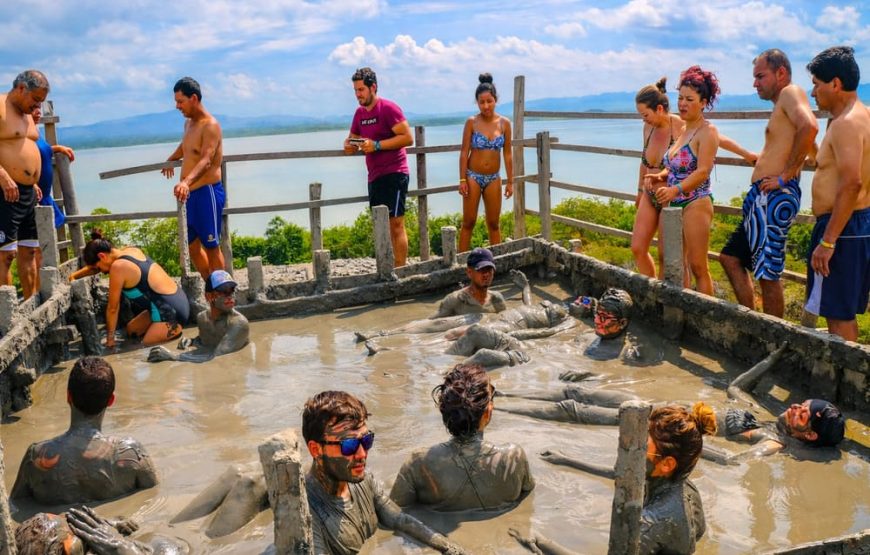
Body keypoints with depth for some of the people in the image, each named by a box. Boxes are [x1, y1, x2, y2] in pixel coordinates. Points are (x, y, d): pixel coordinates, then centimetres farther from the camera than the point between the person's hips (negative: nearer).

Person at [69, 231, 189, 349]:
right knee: (131, 330, 24)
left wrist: (110, 338, 5)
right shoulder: (131, 250, 7)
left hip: (171, 312, -10)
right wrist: (74, 275, 25)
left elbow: (112, 308, -6)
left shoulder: (118, 267, -17)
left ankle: (173, 329, -3)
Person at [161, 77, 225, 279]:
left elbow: (206, 161, -31)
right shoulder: (189, 123, 13)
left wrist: (186, 182, -48)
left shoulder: (210, 126, -16)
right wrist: (170, 160, 55)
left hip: (207, 192, -9)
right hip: (191, 193, 9)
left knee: (211, 246, -2)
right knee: (193, 245, 13)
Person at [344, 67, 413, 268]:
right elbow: (352, 138, 24)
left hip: (393, 174, -8)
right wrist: (349, 145, -1)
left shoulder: (388, 108, -10)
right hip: (374, 176, 8)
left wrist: (377, 145, -21)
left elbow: (408, 138, -16)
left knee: (396, 224, -10)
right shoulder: (360, 113, 13)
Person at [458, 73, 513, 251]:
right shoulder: (471, 122, -8)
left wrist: (510, 181, 3)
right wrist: (462, 180, -10)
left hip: (493, 178, 2)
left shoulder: (504, 123, -2)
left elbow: (508, 154, 3)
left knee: (493, 223, 9)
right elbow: (464, 152, -5)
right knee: (468, 223, 2)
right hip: (473, 176, -2)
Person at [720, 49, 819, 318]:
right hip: (762, 198, 11)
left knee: (768, 273, -5)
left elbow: (809, 127, -29)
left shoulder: (790, 92, -8)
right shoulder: (781, 104, 21)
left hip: (775, 198, -11)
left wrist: (785, 175, -23)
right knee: (730, 257, 16)